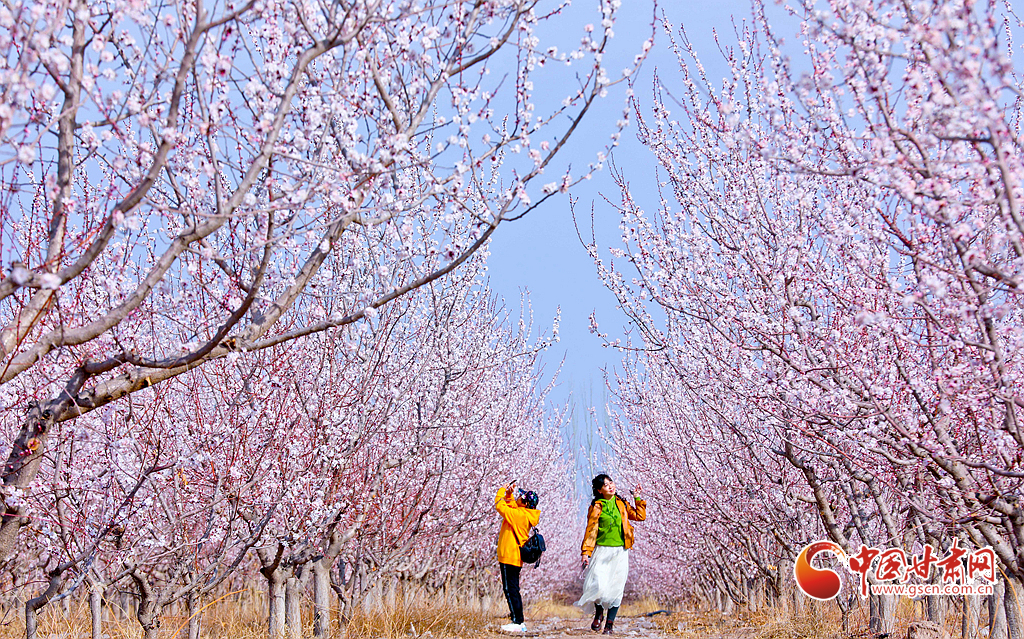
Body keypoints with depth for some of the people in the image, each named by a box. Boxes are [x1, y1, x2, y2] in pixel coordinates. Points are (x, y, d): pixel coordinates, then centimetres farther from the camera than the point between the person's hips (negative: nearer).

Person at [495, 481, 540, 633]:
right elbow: (510, 506, 26)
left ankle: (518, 623, -6)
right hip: (515, 557, 10)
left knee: (510, 589, -6)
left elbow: (500, 505, -15)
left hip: (509, 557, -10)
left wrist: (502, 490, -1)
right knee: (513, 590, 15)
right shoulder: (525, 514, 9)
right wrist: (509, 494, 12)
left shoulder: (519, 514, -19)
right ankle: (519, 622, 18)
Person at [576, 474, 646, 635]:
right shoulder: (596, 507, -1)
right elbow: (591, 530, -3)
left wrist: (637, 498, 8)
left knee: (616, 588, 0)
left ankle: (610, 623, 10)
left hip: (620, 552, 3)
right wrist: (586, 552, -9)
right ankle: (598, 613, 16)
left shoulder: (621, 504, 10)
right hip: (602, 551, -3)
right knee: (599, 586, -13)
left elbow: (640, 516, 14)